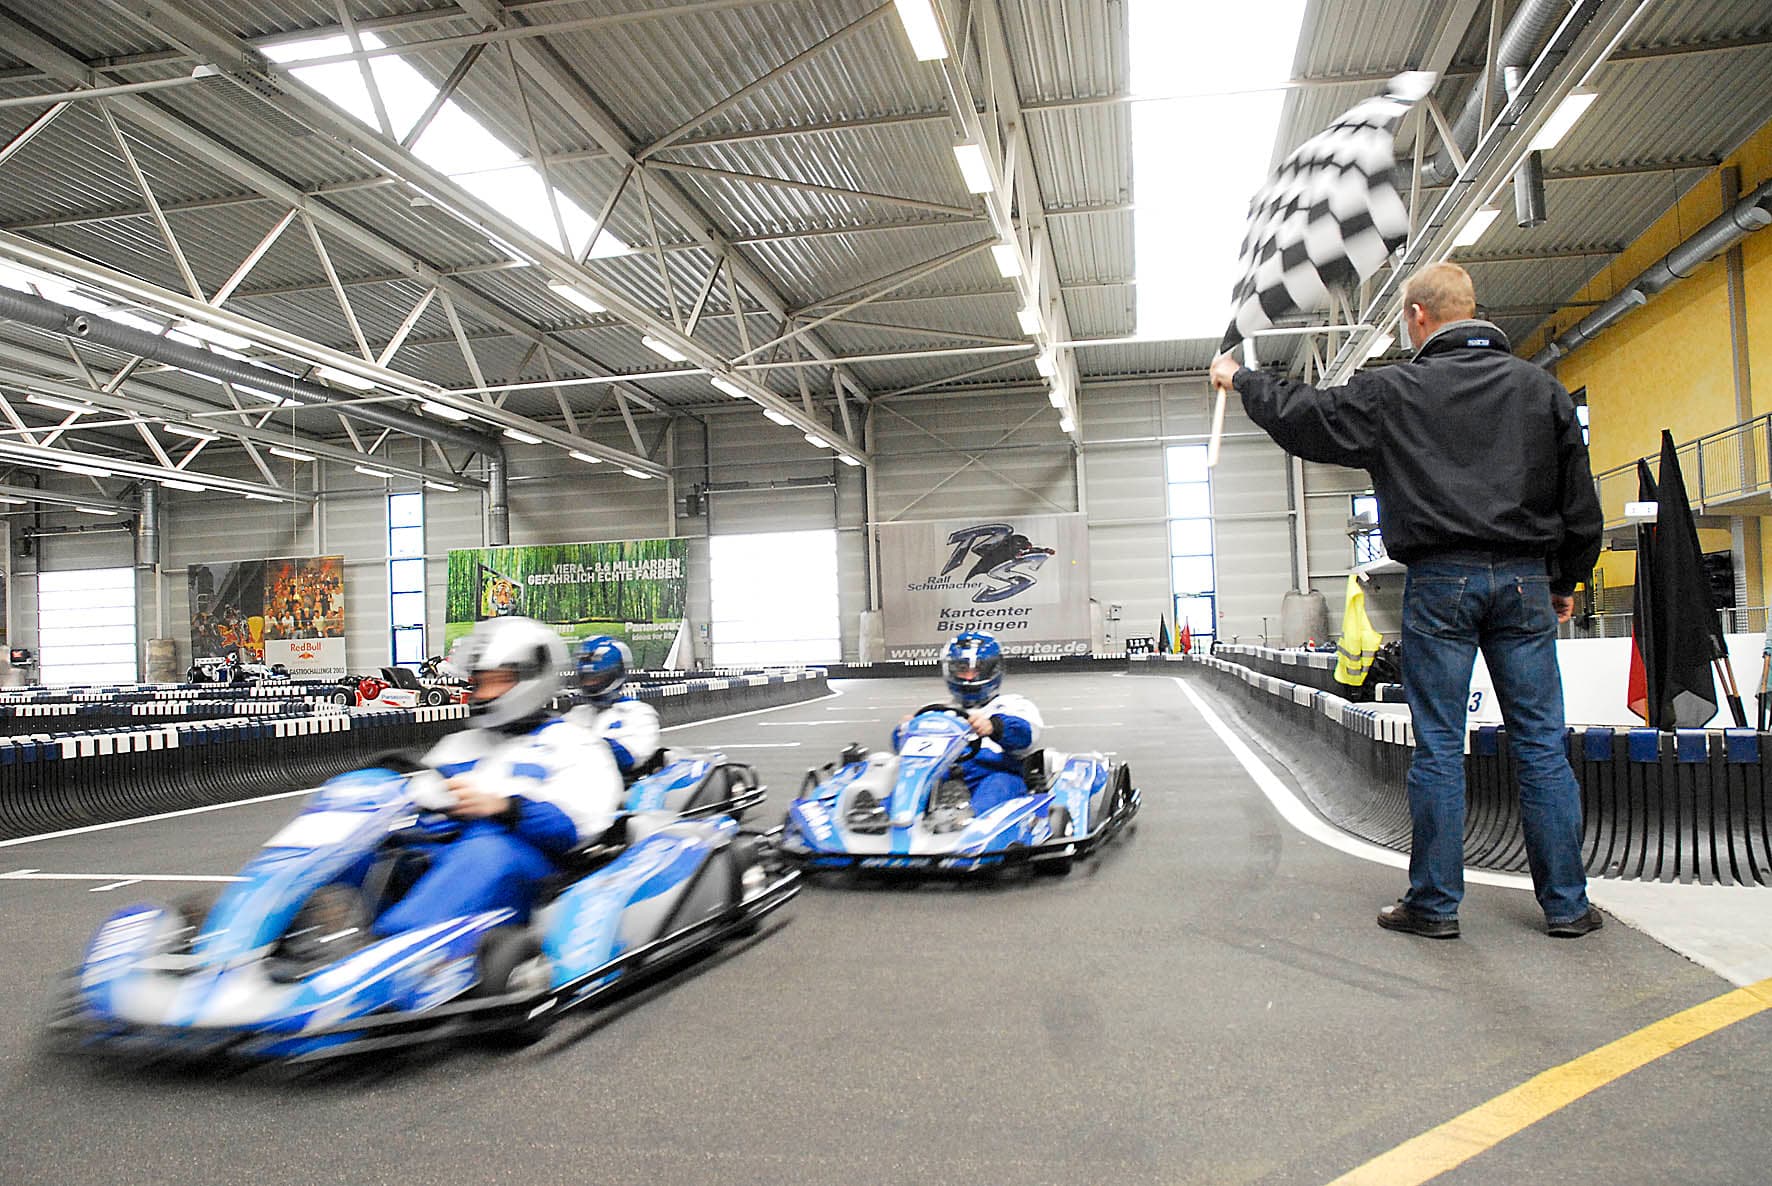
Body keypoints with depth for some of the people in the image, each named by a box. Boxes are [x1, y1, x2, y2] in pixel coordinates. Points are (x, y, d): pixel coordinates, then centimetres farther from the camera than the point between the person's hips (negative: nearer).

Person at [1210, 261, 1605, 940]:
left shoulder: (1395, 393, -3)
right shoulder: (1540, 387, 10)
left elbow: (1305, 417, 6)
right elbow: (1580, 500, 13)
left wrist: (1240, 380, 23)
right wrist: (1564, 582, 23)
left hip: (1442, 580, -3)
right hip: (1525, 579, 4)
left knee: (1438, 749, 2)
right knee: (1543, 746, 7)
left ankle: (1434, 903, 9)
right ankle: (1565, 903, 14)